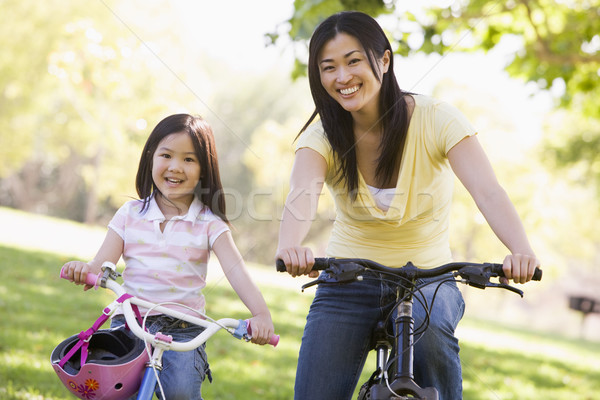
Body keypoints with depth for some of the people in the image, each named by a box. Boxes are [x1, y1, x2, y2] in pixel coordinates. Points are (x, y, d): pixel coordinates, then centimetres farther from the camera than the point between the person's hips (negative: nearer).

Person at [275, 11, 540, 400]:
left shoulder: (435, 118, -14)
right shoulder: (322, 135, -9)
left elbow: (488, 192, -27)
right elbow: (301, 196, -30)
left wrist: (521, 251, -47)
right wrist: (290, 247, -53)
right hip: (349, 285, 2)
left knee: (429, 328, -35)